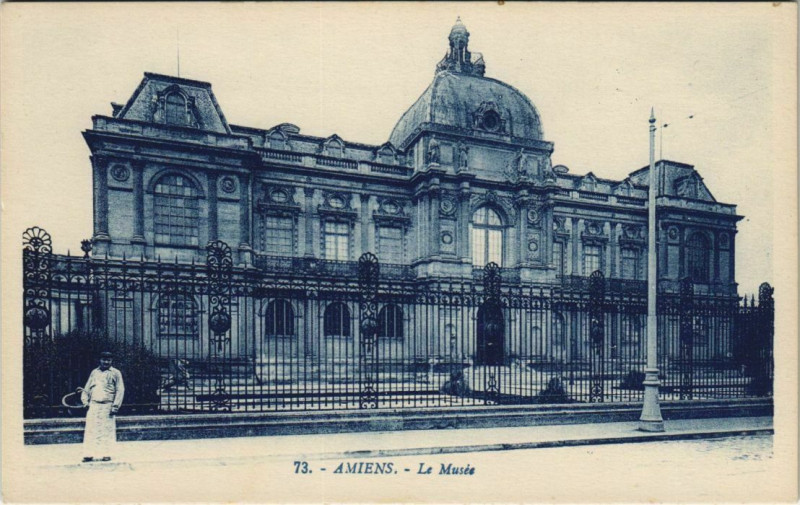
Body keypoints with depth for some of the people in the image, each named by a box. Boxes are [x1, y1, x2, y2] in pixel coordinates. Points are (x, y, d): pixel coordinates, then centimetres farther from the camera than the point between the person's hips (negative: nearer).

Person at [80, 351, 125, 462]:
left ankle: (106, 454, 5)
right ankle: (89, 454, 5)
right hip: (93, 405, 3)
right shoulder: (94, 372, 15)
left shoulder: (115, 373, 3)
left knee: (107, 430, -3)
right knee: (91, 429, 0)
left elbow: (120, 390, -1)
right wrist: (85, 400, 4)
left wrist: (115, 406, -8)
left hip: (107, 406, -3)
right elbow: (87, 388, 20)